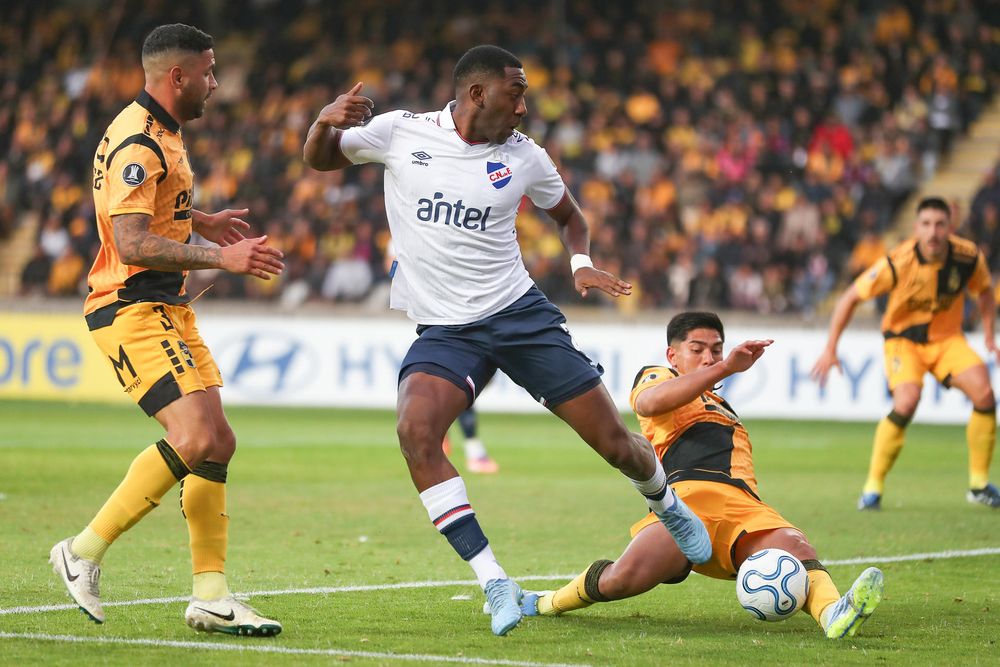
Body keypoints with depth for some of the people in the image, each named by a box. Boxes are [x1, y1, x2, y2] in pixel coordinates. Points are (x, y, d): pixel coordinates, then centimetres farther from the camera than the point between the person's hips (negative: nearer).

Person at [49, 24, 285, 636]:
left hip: (168, 308, 11)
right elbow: (132, 244, -25)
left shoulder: (162, 134, 16)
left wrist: (200, 221, 34)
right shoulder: (138, 142, -17)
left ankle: (211, 596, 7)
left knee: (217, 442, 5)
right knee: (195, 436, -20)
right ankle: (85, 551, -10)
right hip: (132, 309, -11)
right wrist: (221, 258, -25)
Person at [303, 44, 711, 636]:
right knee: (416, 431, -30)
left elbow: (568, 213, 19)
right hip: (444, 329, -1)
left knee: (615, 442, 0)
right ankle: (496, 586, -24)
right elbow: (319, 159, 7)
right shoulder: (401, 133, -4)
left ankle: (669, 507, 38)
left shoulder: (524, 157, 1)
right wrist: (326, 121, -16)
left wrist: (583, 263, -1)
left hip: (521, 314, 1)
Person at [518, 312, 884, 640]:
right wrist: (725, 368, -15)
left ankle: (833, 613, -61)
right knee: (629, 575, -32)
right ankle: (547, 603, -2)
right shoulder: (655, 377, 20)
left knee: (796, 548, -29)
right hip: (689, 495, -5)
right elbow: (650, 402, -7)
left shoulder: (721, 406, 43)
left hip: (744, 505, 6)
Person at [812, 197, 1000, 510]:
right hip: (903, 338, -3)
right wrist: (830, 349, -14)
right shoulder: (898, 263, -25)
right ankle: (873, 487, -13)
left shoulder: (969, 258, -16)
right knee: (907, 400, -28)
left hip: (947, 337, 3)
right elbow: (849, 298, -14)